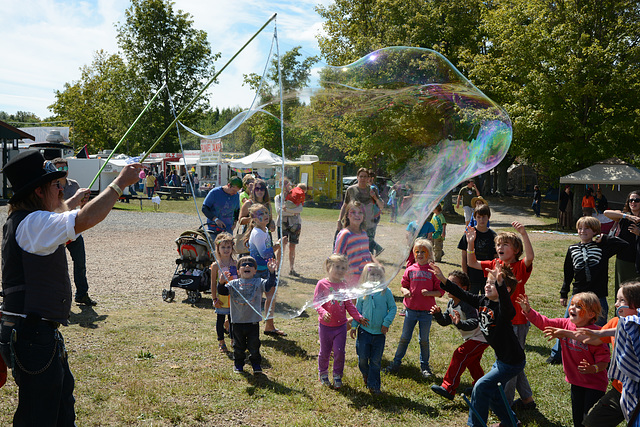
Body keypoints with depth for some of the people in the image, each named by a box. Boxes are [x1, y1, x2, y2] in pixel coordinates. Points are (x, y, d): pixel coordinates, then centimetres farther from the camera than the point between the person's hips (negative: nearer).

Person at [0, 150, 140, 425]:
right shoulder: (32, 223, -20)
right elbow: (86, 219, -33)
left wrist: (74, 200, 46)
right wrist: (120, 183, -23)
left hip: (40, 333, 11)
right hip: (32, 335, -11)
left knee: (62, 403, 23)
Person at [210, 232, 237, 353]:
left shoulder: (235, 263, 1)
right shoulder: (216, 265, -8)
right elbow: (213, 283, -5)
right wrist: (214, 299, -8)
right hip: (221, 297, -3)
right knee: (220, 319, 8)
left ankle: (233, 340, 27)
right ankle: (221, 342, 22)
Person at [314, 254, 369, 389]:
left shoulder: (344, 285, 2)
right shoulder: (322, 284, -9)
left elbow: (349, 304, 8)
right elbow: (316, 302, -12)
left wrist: (358, 317, -2)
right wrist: (323, 312, -29)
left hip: (341, 325, 2)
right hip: (326, 325, -2)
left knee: (339, 352, 3)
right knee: (325, 352, 11)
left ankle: (337, 376, 23)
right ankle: (323, 374, 33)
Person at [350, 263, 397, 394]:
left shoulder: (386, 292, -5)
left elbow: (393, 308, 1)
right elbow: (358, 309, 8)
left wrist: (386, 323, -8)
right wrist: (354, 325, 5)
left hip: (379, 332, -1)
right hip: (364, 330, 1)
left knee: (376, 360, 6)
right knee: (362, 357, 5)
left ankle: (373, 385, 18)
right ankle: (365, 374, 36)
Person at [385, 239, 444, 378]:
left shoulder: (433, 271, -3)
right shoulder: (410, 270, 3)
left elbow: (440, 291, -2)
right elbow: (403, 286, 10)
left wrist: (429, 293, -19)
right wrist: (405, 291, -11)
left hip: (426, 311, -1)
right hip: (411, 309, 1)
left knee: (424, 340, 9)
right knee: (404, 338, 9)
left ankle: (425, 366, 25)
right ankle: (396, 362, 23)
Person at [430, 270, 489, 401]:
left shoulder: (467, 304, -31)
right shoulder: (451, 303, -3)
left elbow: (474, 323, -43)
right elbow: (445, 321, 0)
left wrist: (460, 324, -60)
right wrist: (438, 314, -19)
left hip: (481, 337, -10)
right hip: (472, 337, 10)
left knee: (460, 355, -19)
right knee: (471, 362, 24)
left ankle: (448, 389, -18)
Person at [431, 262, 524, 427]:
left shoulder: (504, 308, -27)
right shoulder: (483, 301, -2)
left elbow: (506, 303, -51)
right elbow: (463, 295, 3)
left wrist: (500, 283, -68)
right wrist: (443, 280, -6)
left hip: (512, 362, -9)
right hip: (501, 359, 9)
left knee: (481, 387, -6)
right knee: (491, 390, 18)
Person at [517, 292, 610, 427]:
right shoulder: (565, 324, -5)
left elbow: (604, 361, -19)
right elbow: (544, 322, -1)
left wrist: (593, 369, -38)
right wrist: (528, 310, -14)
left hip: (594, 385, -6)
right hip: (576, 383, 6)